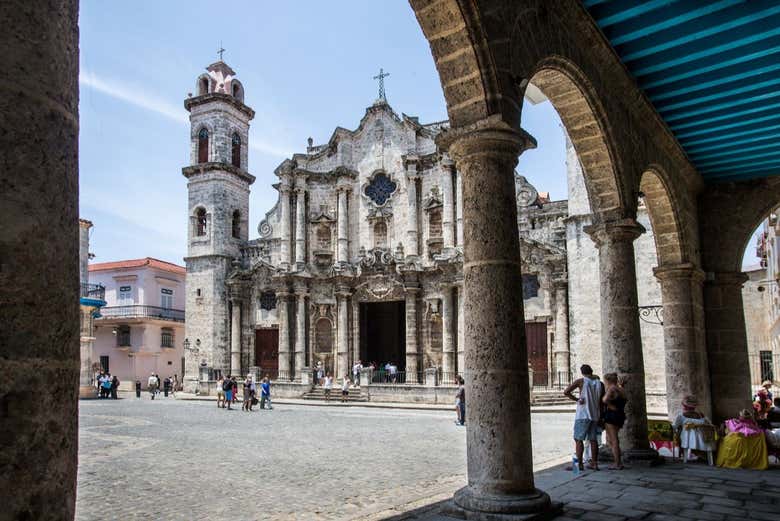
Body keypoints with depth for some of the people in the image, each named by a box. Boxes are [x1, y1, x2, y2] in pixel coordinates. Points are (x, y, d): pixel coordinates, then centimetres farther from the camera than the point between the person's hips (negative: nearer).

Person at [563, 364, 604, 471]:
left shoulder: (580, 381, -6)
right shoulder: (600, 384, 6)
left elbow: (566, 392, -15)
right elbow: (601, 402, 9)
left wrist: (577, 399, -5)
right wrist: (600, 416, 16)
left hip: (582, 415, -4)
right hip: (595, 415, 5)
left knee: (579, 439, 1)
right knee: (593, 439, 11)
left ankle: (579, 463, -3)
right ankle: (594, 463, 14)